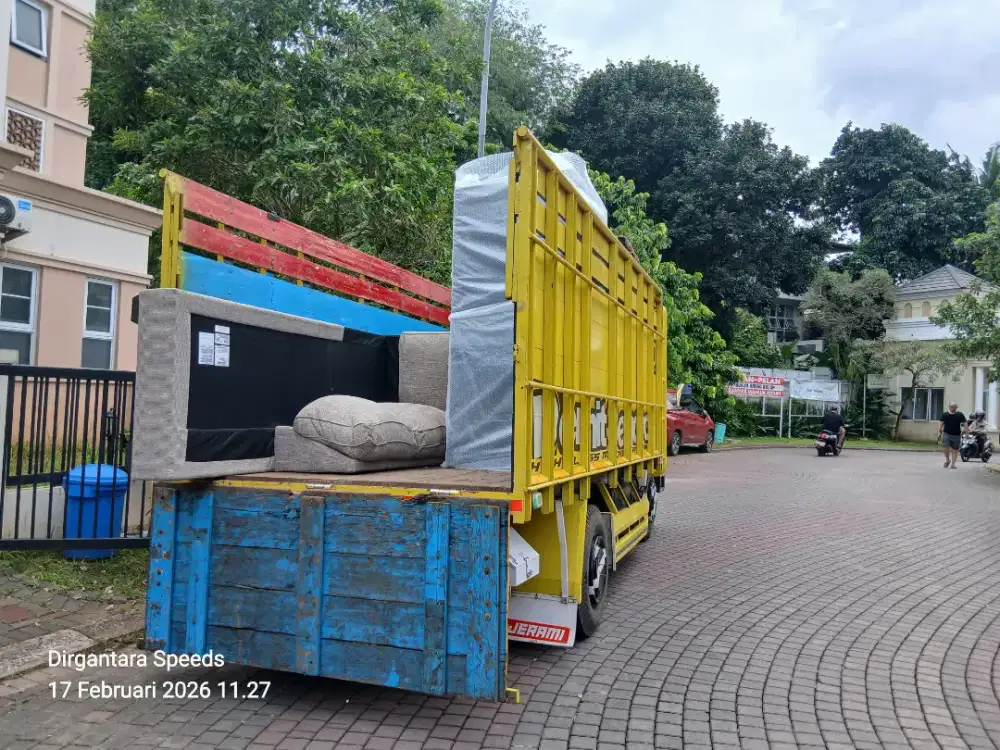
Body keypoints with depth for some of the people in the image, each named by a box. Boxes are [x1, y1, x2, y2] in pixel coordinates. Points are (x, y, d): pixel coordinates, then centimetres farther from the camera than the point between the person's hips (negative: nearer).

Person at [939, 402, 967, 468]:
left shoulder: (960, 415, 3)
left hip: (956, 435, 1)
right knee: (945, 447, -15)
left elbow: (964, 424, 3)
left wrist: (967, 432, -5)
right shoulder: (944, 415, 3)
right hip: (946, 434, -1)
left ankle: (953, 463, 12)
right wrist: (939, 431, -6)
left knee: (955, 449, 4)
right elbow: (941, 424, 4)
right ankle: (947, 460, 9)